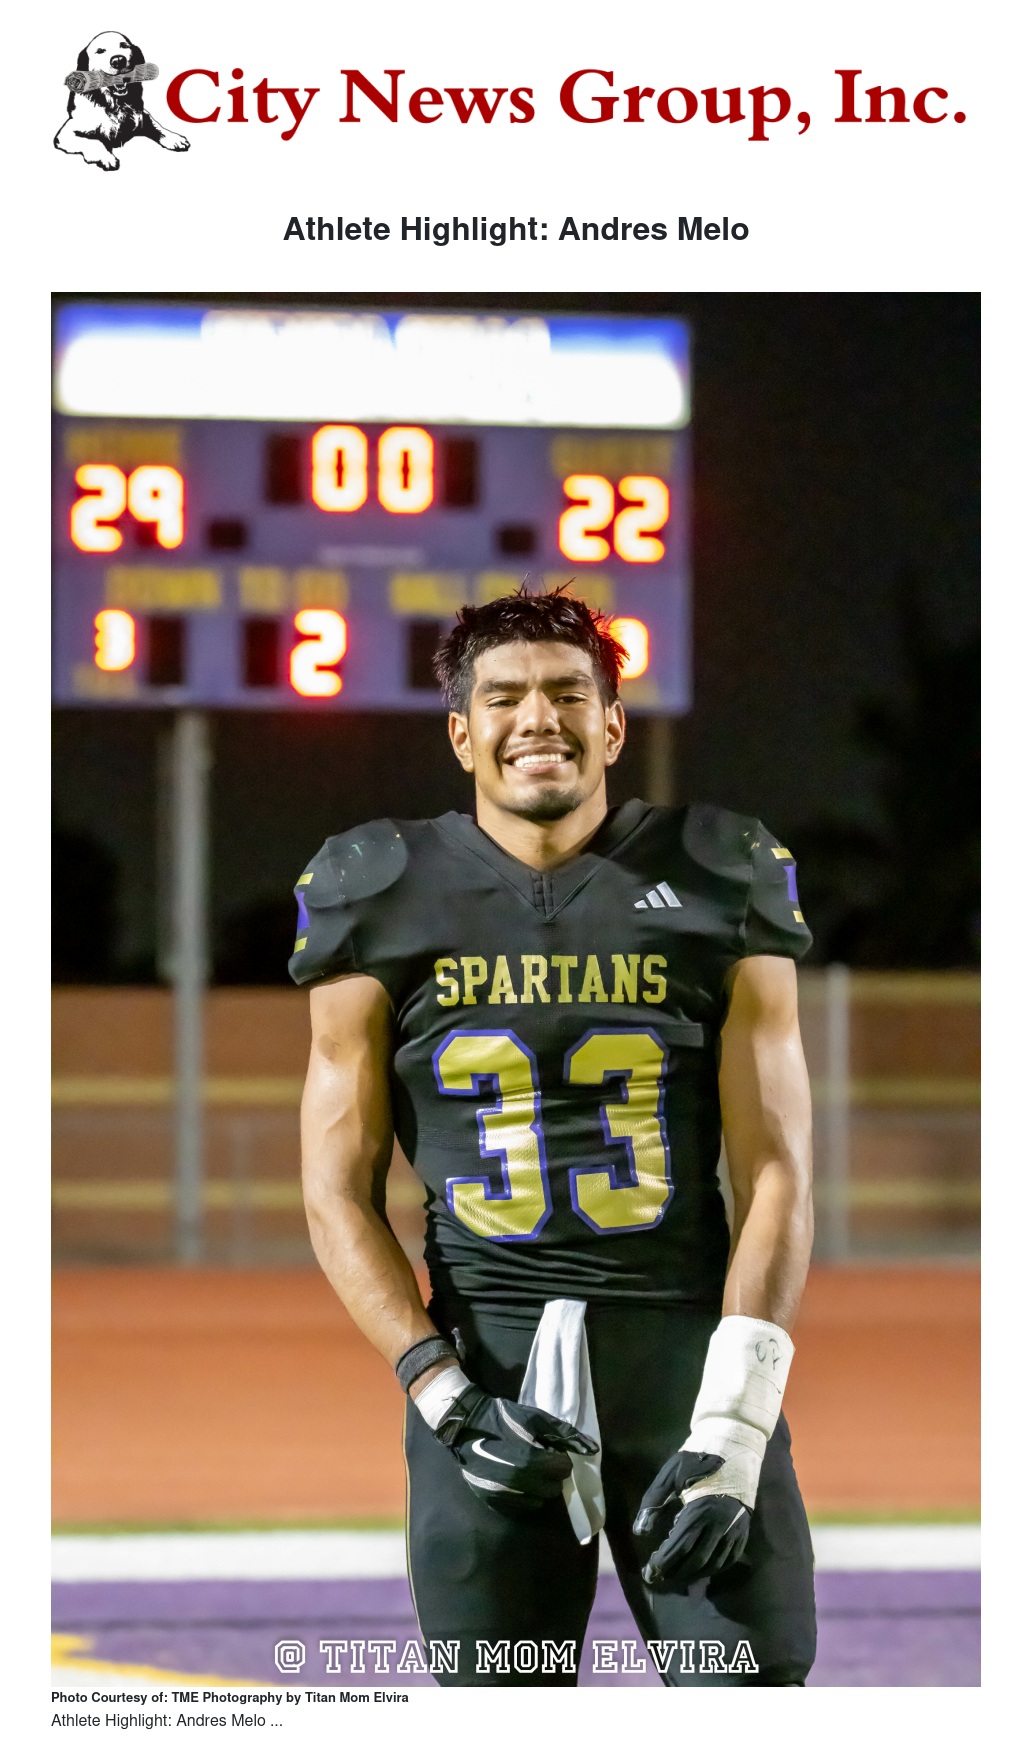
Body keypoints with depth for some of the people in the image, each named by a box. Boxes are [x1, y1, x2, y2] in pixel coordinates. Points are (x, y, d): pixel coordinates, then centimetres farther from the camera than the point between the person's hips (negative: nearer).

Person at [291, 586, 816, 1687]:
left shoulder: (714, 889, 4)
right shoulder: (391, 902, 5)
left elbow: (775, 1174, 0)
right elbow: (339, 1194, 6)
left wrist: (730, 1429, -10)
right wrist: (445, 1394, -8)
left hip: (684, 1339, 0)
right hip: (486, 1358, 0)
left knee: (749, 1686, -6)